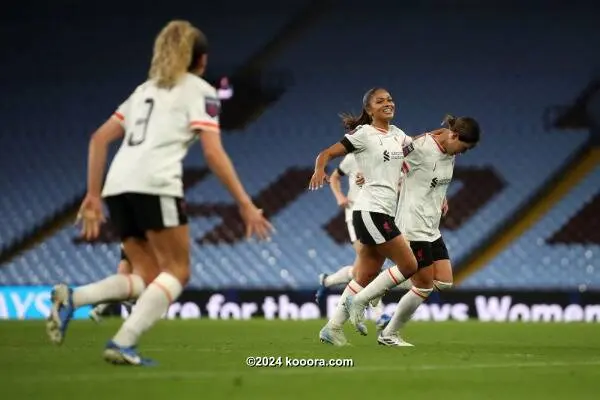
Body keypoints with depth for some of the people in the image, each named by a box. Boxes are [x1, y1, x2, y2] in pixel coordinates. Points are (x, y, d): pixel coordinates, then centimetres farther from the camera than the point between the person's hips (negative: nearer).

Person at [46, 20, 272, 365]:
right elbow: (213, 153, -3)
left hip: (117, 186, 7)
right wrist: (245, 204, -2)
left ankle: (72, 298, -10)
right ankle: (123, 343, -14)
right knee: (177, 272, 2)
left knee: (148, 278, 11)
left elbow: (99, 139, 22)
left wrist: (93, 196, 22)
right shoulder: (199, 90, 9)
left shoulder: (147, 89, 28)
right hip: (154, 184, -7)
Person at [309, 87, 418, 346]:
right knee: (408, 266, -10)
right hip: (370, 210, -8)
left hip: (385, 213, 8)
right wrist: (319, 170, -31)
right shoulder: (364, 134, -6)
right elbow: (327, 154, -11)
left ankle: (332, 328, 9)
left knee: (366, 277, 6)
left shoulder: (397, 135, 14)